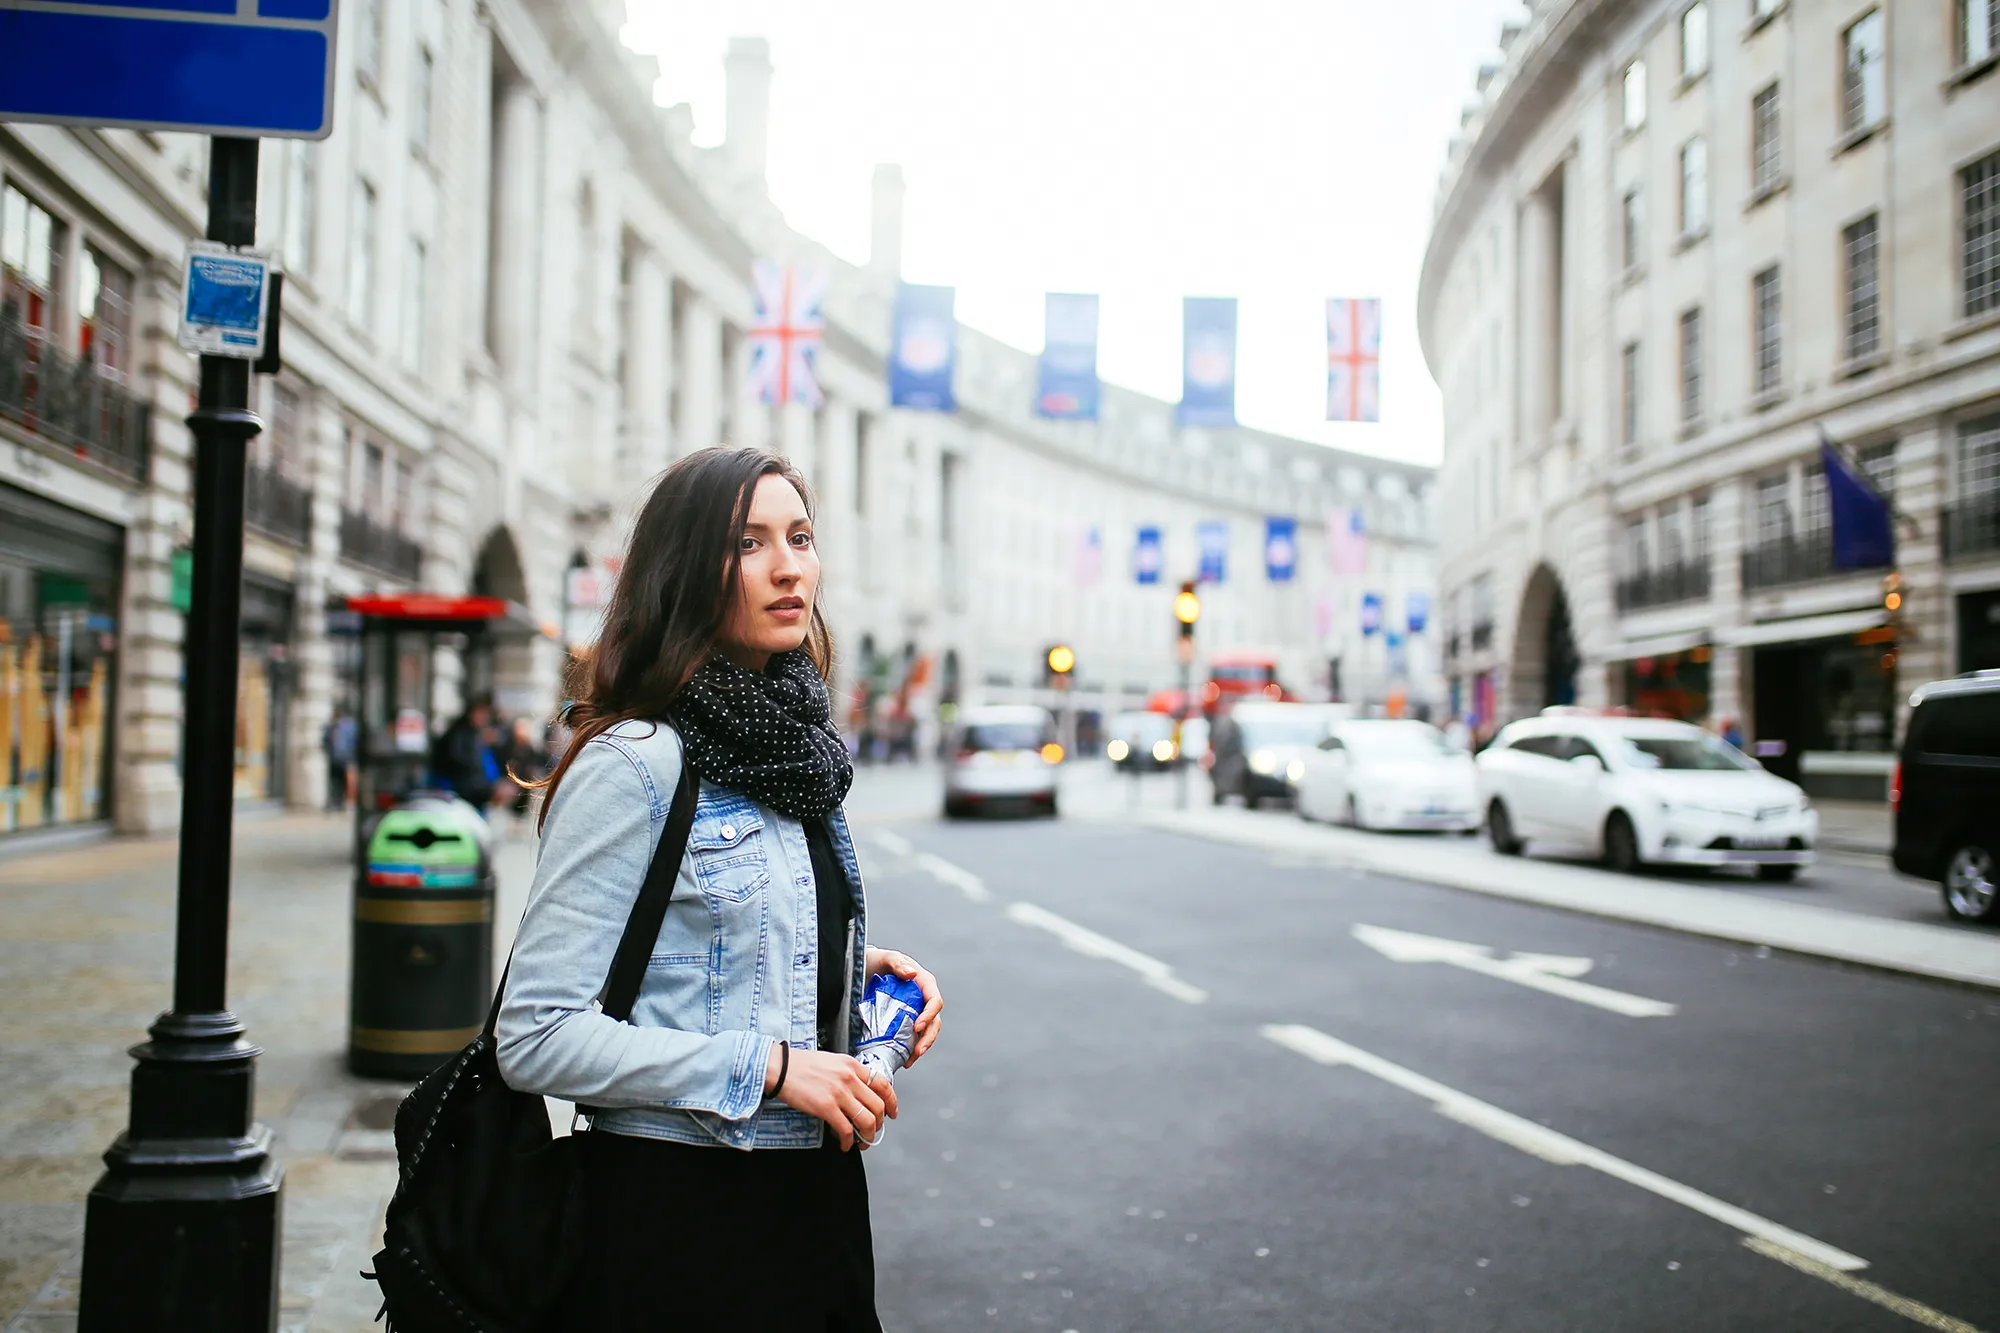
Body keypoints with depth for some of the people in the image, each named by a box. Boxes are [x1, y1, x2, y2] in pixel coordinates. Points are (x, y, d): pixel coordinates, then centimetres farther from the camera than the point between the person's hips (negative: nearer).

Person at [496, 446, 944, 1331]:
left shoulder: (795, 753, 8)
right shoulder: (636, 763, -16)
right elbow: (537, 1038, -19)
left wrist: (863, 969, 2)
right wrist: (767, 1066, -22)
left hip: (816, 1192, 7)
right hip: (681, 1215, -7)